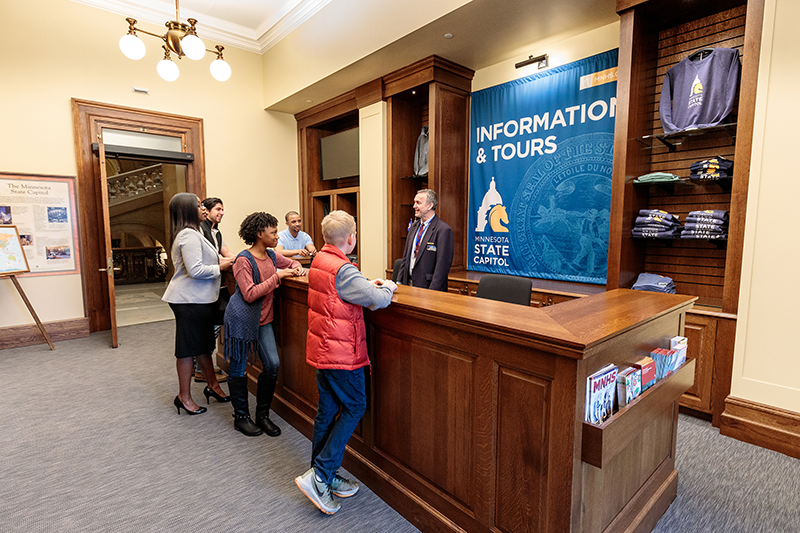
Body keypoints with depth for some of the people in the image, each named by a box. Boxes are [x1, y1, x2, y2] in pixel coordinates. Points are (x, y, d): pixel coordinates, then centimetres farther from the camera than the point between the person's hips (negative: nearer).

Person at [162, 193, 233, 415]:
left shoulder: (189, 233, 15)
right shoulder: (189, 235, -19)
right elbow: (195, 270, -26)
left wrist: (217, 260, 12)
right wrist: (219, 267, -13)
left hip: (198, 298, 11)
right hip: (190, 300, -11)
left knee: (203, 344, 18)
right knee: (188, 348, 2)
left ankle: (213, 385, 31)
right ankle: (184, 397, 16)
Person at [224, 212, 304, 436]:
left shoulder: (272, 256, 5)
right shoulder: (244, 260, -16)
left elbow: (291, 262, 25)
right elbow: (250, 295, -22)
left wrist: (297, 268, 1)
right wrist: (277, 276, -22)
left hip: (263, 319, 6)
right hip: (241, 318, -6)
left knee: (272, 365, 0)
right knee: (239, 367, 7)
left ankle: (262, 414, 18)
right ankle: (241, 416, 25)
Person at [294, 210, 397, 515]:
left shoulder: (319, 260, 7)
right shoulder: (343, 270, -23)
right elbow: (377, 300, -25)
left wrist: (368, 284, 7)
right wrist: (387, 288, -3)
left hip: (322, 349, 9)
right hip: (341, 352, -9)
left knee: (327, 409, 16)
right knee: (354, 407, 6)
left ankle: (323, 478, 29)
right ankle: (319, 475, 7)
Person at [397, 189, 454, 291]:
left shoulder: (444, 230, -14)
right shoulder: (414, 226, 11)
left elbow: (442, 265, -18)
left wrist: (431, 292, -21)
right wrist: (399, 282, 9)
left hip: (426, 287, -6)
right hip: (409, 283, 7)